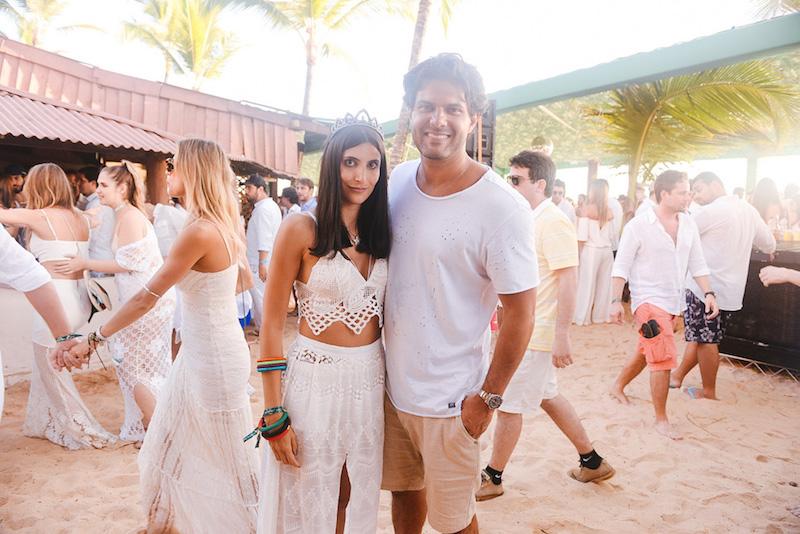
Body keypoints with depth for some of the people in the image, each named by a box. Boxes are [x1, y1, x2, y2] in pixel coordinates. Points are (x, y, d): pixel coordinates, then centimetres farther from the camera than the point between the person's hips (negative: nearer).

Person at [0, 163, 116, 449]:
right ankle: (45, 423, 36)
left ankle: (84, 432, 20)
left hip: (56, 298, -7)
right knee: (46, 363, 24)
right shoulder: (80, 218, 8)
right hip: (79, 297, 7)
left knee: (52, 371, 12)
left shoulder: (38, 217, -10)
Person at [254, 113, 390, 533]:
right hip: (315, 377, -4)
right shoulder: (302, 228, -11)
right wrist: (274, 413, -12)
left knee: (354, 498, 21)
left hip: (371, 379, 5)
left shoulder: (381, 231, 4)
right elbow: (272, 323, -10)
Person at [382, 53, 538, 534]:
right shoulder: (398, 180, -2)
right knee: (403, 491, 25)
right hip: (391, 383, 6)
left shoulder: (502, 209, -20)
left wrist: (489, 397, -11)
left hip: (448, 401, -5)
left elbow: (521, 316, -15)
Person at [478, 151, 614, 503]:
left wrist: (561, 337, -23)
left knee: (508, 405, 2)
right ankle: (592, 462, 34)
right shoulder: (531, 221, 11)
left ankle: (493, 477, 19)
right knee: (547, 397, 20)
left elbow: (568, 282, -22)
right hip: (528, 330, 10)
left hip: (538, 334, -10)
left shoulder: (553, 223, -18)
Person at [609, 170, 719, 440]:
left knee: (646, 351, 19)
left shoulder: (688, 223, 4)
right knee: (664, 359, -9)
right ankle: (661, 419, 6)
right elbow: (621, 266, -11)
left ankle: (618, 386, 43)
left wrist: (708, 293, -1)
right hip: (648, 299, -6)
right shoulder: (638, 225, -13)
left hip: (674, 301, 7)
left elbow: (697, 263, 9)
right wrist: (616, 301, -14)